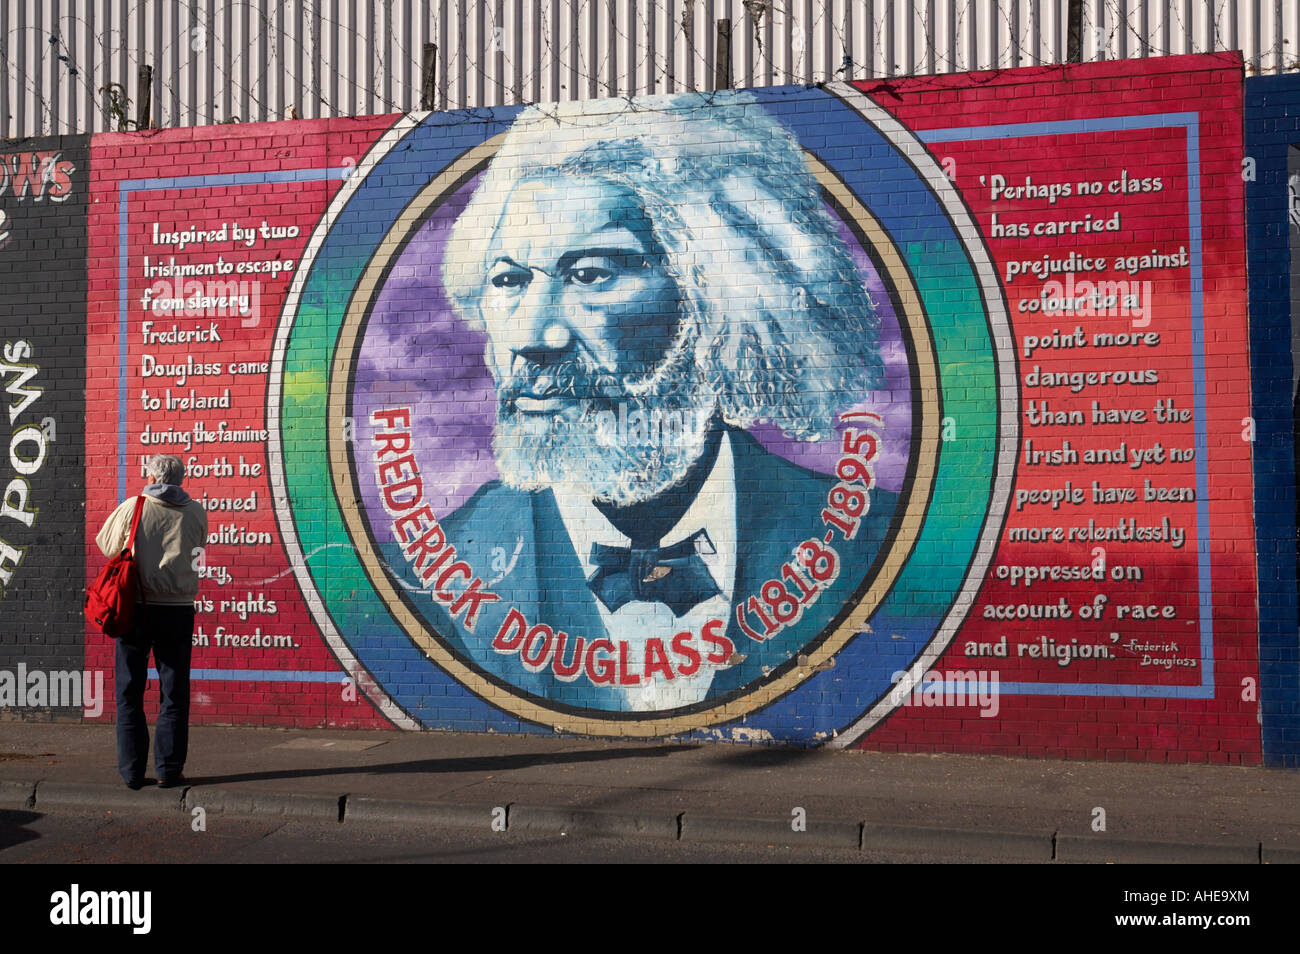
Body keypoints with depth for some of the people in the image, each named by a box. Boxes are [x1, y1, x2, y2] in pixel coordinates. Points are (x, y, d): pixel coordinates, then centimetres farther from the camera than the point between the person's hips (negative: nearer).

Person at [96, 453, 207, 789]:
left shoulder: (132, 508, -3)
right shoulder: (196, 512, 1)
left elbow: (106, 545, 11)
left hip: (135, 608, -1)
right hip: (178, 609, 1)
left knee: (130, 692, 8)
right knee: (174, 693, 7)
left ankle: (132, 771, 8)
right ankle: (169, 770, 6)